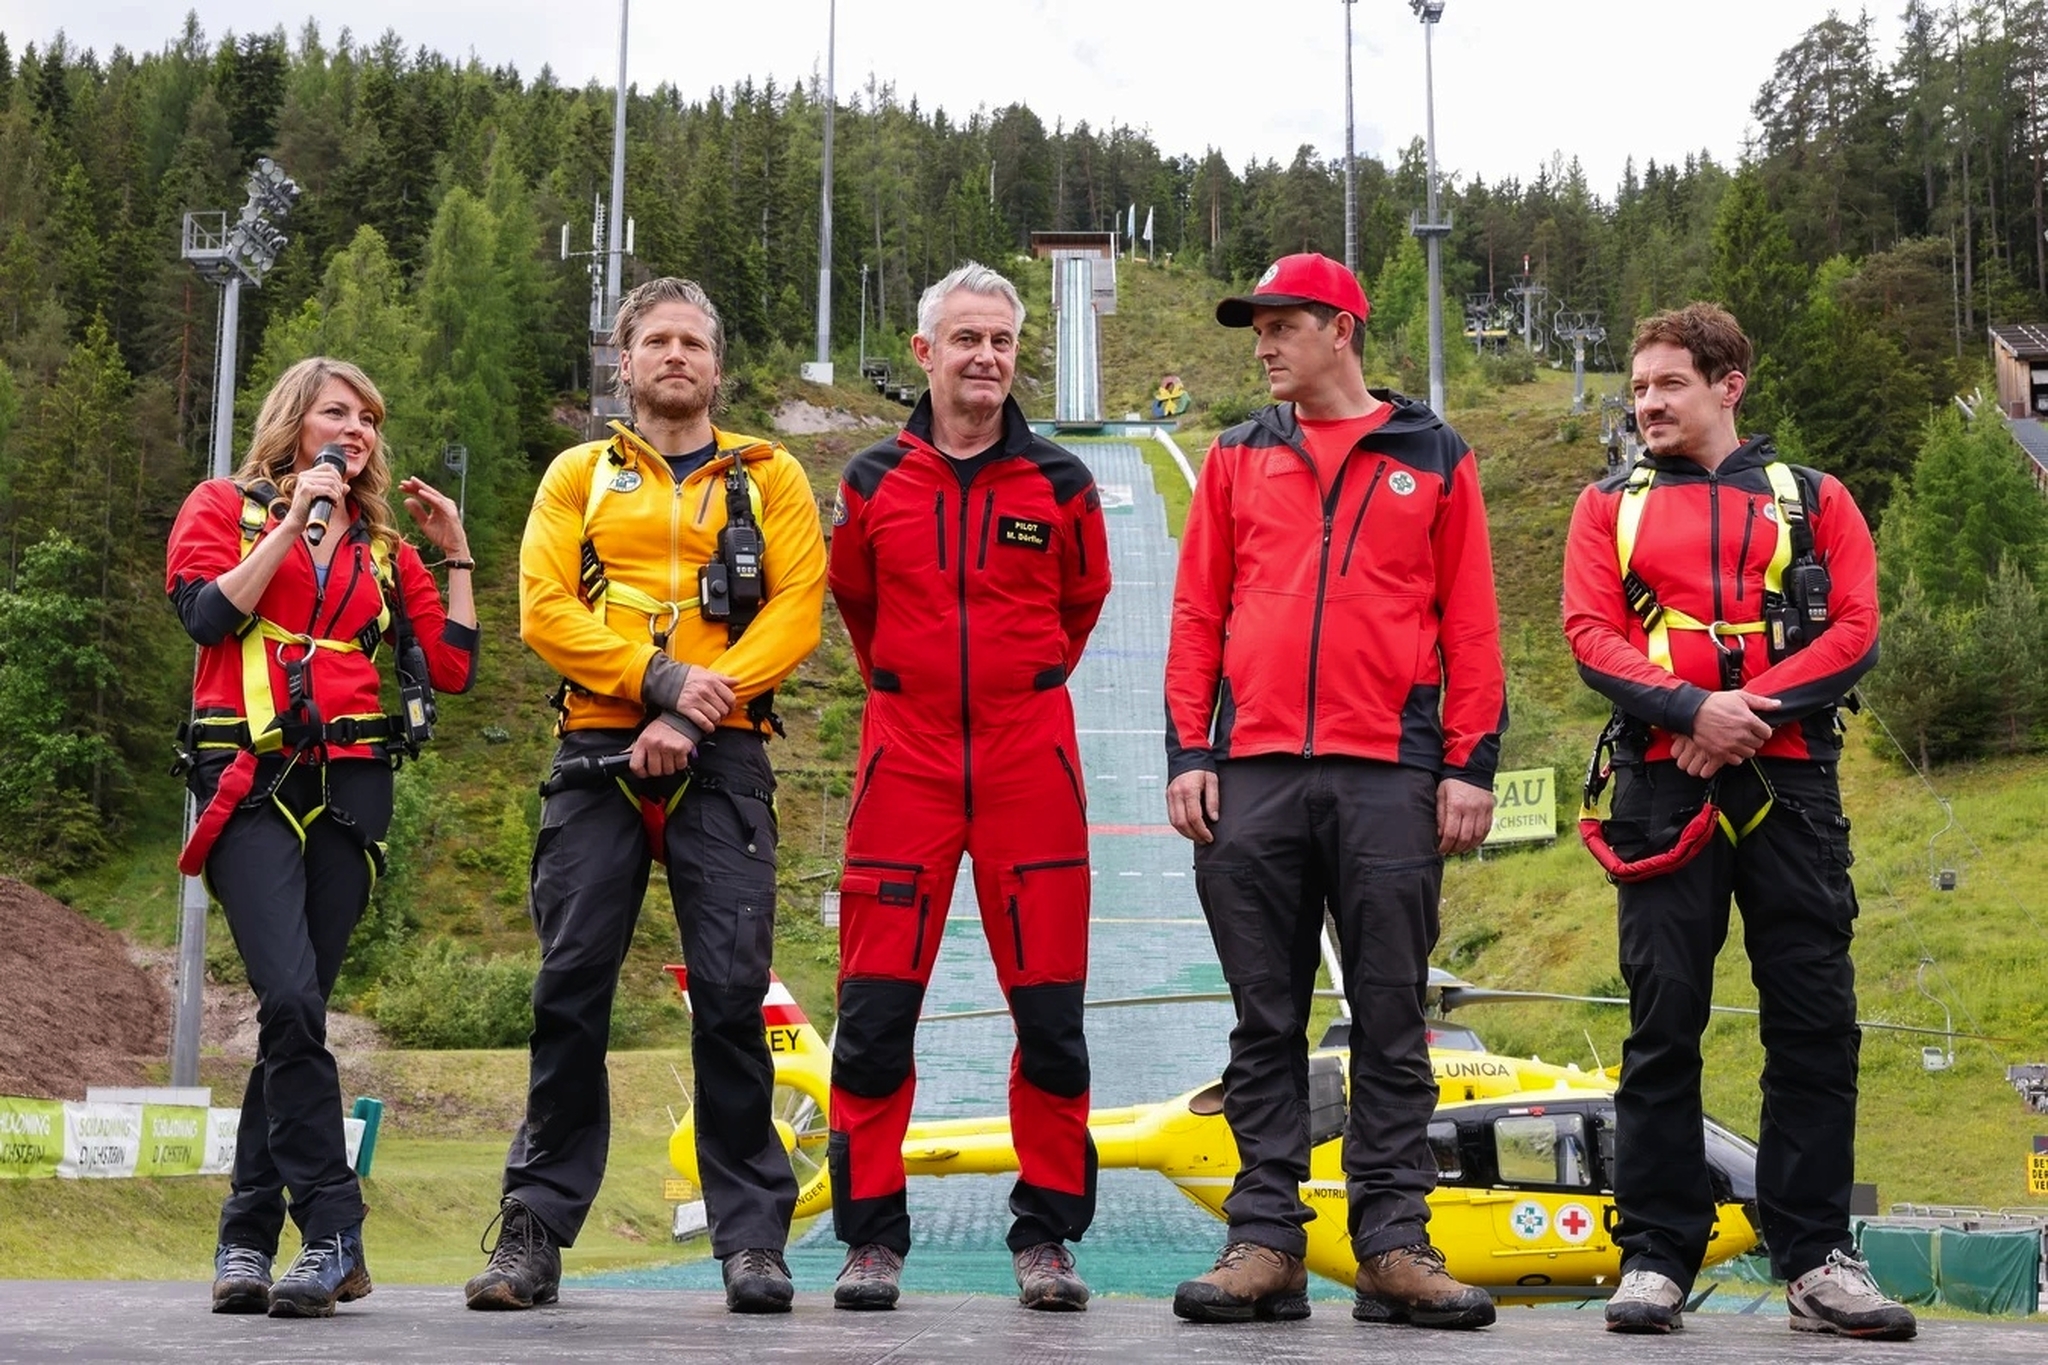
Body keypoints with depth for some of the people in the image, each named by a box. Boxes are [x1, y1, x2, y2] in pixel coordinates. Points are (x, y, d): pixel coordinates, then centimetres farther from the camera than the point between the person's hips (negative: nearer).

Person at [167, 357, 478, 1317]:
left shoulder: (384, 547, 19)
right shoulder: (227, 508, 11)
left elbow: (453, 669, 12)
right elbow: (206, 613, -7)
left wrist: (455, 556, 11)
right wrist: (293, 521, -6)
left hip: (349, 789, 4)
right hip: (252, 783, -3)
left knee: (294, 1010, 1)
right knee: (291, 998, -20)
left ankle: (247, 1240, 9)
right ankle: (333, 1234, -17)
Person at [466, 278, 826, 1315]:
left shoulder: (769, 479, 12)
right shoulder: (579, 477, 14)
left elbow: (795, 613, 0)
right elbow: (545, 610, 2)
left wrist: (699, 713, -12)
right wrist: (661, 679, -12)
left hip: (722, 760, -1)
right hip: (598, 754, 1)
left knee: (731, 992, -6)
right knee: (571, 990, 0)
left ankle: (752, 1237, 1)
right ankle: (536, 1228, 8)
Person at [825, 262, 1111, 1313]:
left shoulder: (1061, 484, 4)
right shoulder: (873, 483, 5)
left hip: (1030, 761, 0)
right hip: (904, 758, 0)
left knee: (1049, 1013, 1)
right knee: (876, 1011, -1)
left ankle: (1046, 1234, 11)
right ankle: (870, 1237, 9)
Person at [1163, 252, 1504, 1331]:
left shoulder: (1435, 459, 10)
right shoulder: (1237, 459, 14)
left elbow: (1469, 624, 6)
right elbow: (1197, 615, 11)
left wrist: (1472, 763, -1)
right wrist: (1187, 754, 2)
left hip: (1389, 781, -1)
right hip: (1252, 776, 2)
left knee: (1391, 1020, 1)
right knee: (1264, 1022, 3)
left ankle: (1393, 1247, 6)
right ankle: (1266, 1242, 8)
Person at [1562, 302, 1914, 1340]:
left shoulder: (1813, 501, 14)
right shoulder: (1613, 506, 15)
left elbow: (1854, 630, 2)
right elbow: (1592, 633, 2)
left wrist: (1754, 710, -13)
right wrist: (1692, 708, -15)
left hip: (1789, 784, 0)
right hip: (1664, 784, 0)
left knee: (1814, 1019, -1)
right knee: (1663, 1020, -2)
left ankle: (1816, 1259, 6)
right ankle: (1656, 1256, 3)